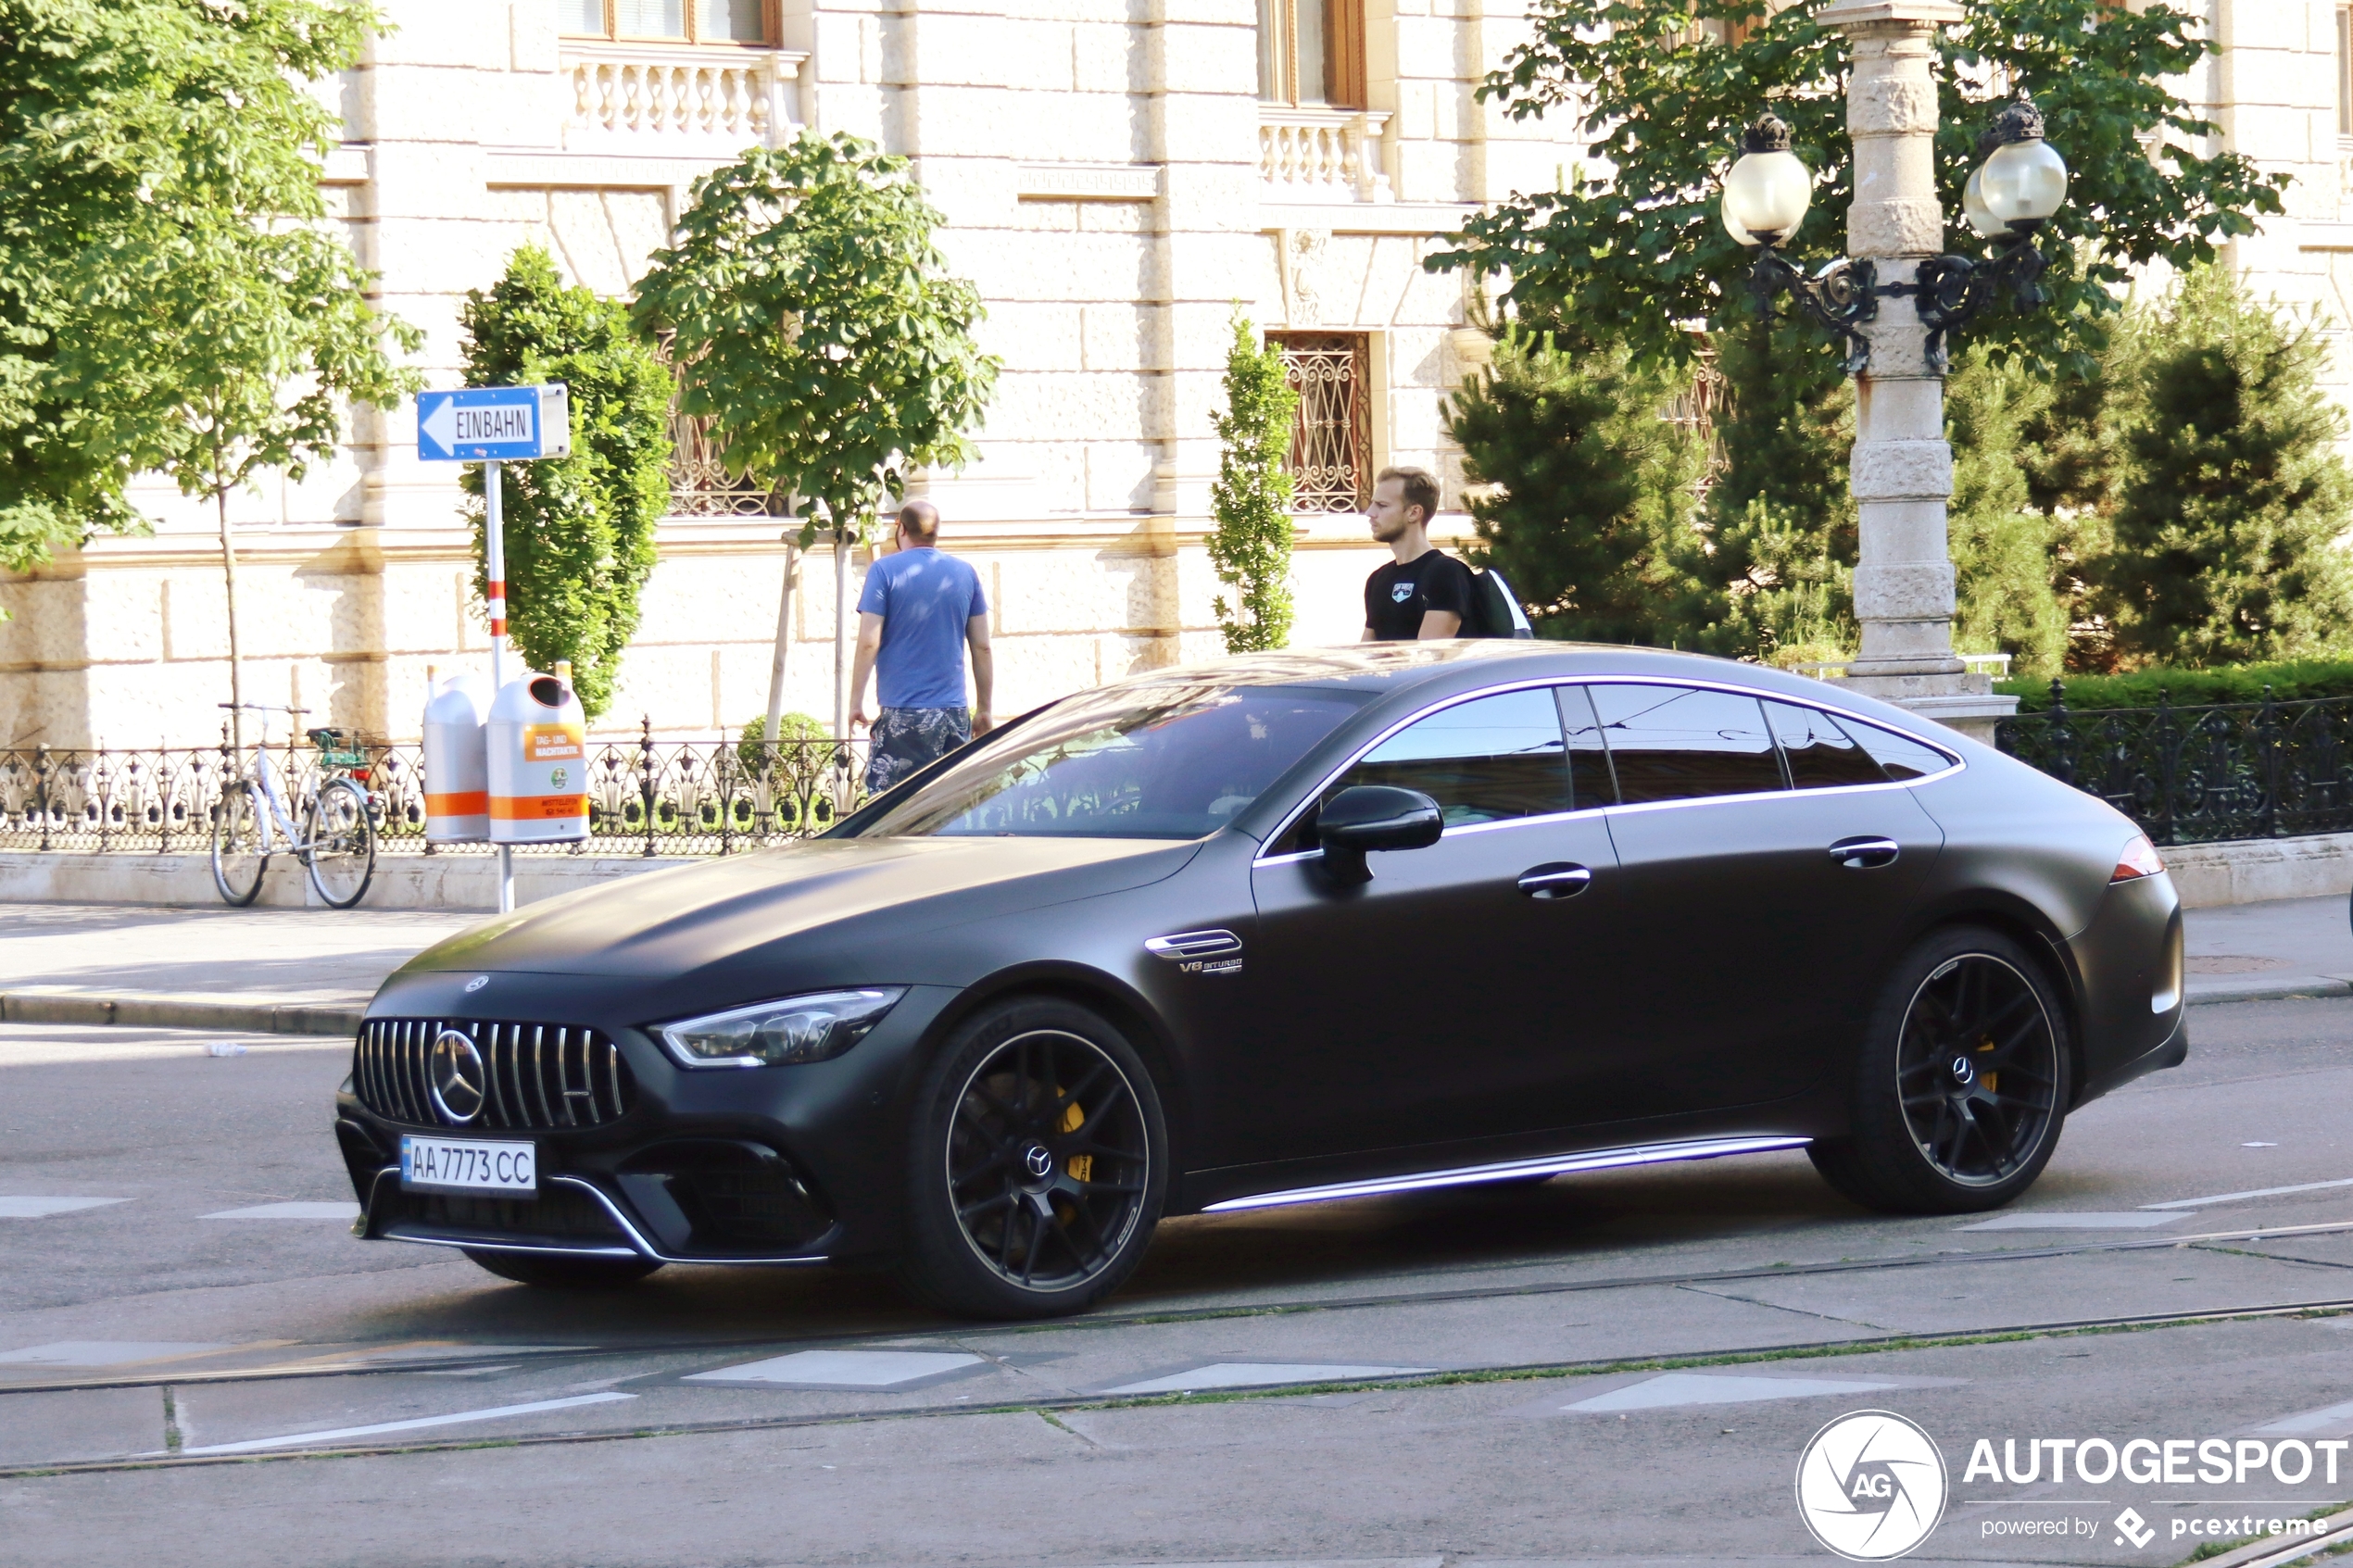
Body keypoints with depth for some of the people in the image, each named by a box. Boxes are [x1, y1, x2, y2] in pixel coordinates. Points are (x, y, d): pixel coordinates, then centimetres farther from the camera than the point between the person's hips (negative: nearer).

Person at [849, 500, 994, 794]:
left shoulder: (884, 570, -3)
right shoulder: (965, 573, 8)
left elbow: (868, 643, -8)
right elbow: (982, 648, 9)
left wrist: (856, 703, -1)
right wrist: (984, 710, 16)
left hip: (903, 715, -4)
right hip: (954, 712, 4)